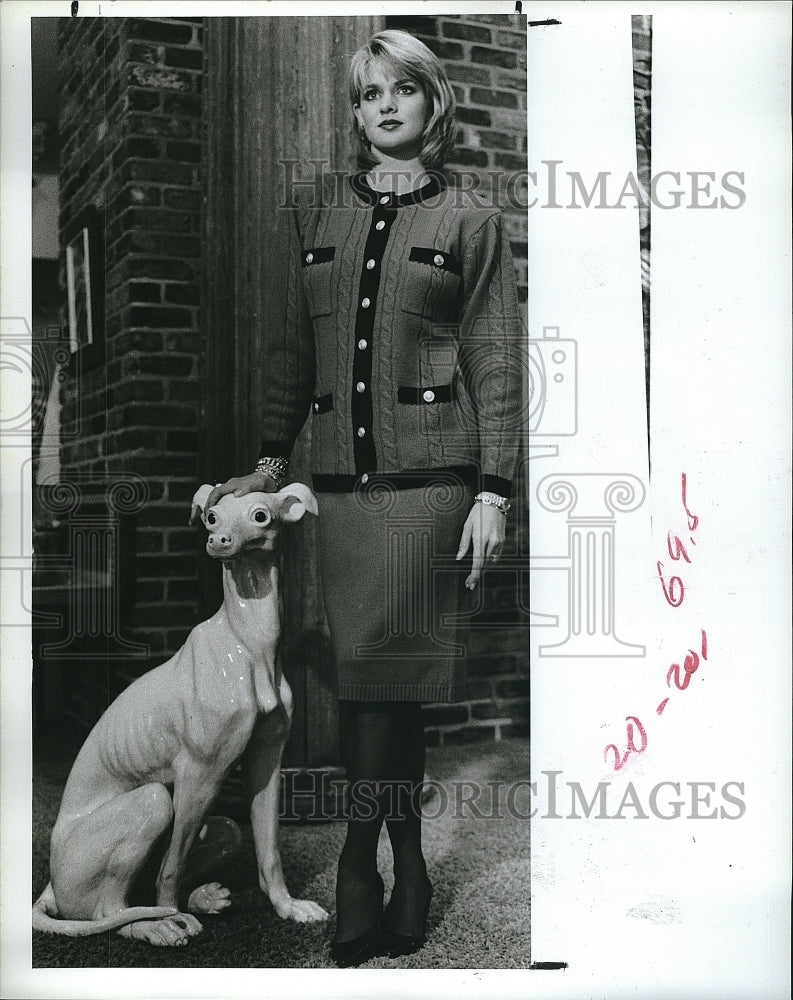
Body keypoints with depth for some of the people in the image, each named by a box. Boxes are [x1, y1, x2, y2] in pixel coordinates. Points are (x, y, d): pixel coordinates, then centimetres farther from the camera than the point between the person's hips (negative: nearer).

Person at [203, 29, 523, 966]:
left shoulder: (471, 223, 6)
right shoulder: (317, 217, 17)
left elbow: (495, 361, 1)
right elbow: (293, 345, 17)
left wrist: (493, 489, -6)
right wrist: (271, 458, 9)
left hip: (427, 475, -4)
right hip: (340, 476, 4)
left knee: (379, 674, -7)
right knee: (372, 678, 5)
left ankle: (357, 905, 3)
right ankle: (408, 889, 18)